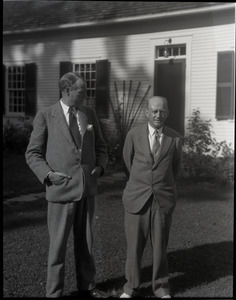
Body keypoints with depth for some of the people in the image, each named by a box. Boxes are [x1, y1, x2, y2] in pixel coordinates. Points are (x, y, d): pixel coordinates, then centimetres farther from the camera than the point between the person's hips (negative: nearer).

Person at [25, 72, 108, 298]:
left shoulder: (89, 113, 6)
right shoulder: (45, 116, -6)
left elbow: (100, 147, 14)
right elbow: (33, 154, -3)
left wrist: (100, 166, -4)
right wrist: (48, 174, -18)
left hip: (87, 188, 4)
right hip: (61, 188, -4)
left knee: (85, 239, 15)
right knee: (58, 243, 4)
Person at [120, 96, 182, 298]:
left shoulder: (175, 138, -2)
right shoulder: (134, 135, -4)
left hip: (163, 200, 1)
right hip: (137, 198, 0)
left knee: (160, 246, 9)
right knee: (134, 246, 7)